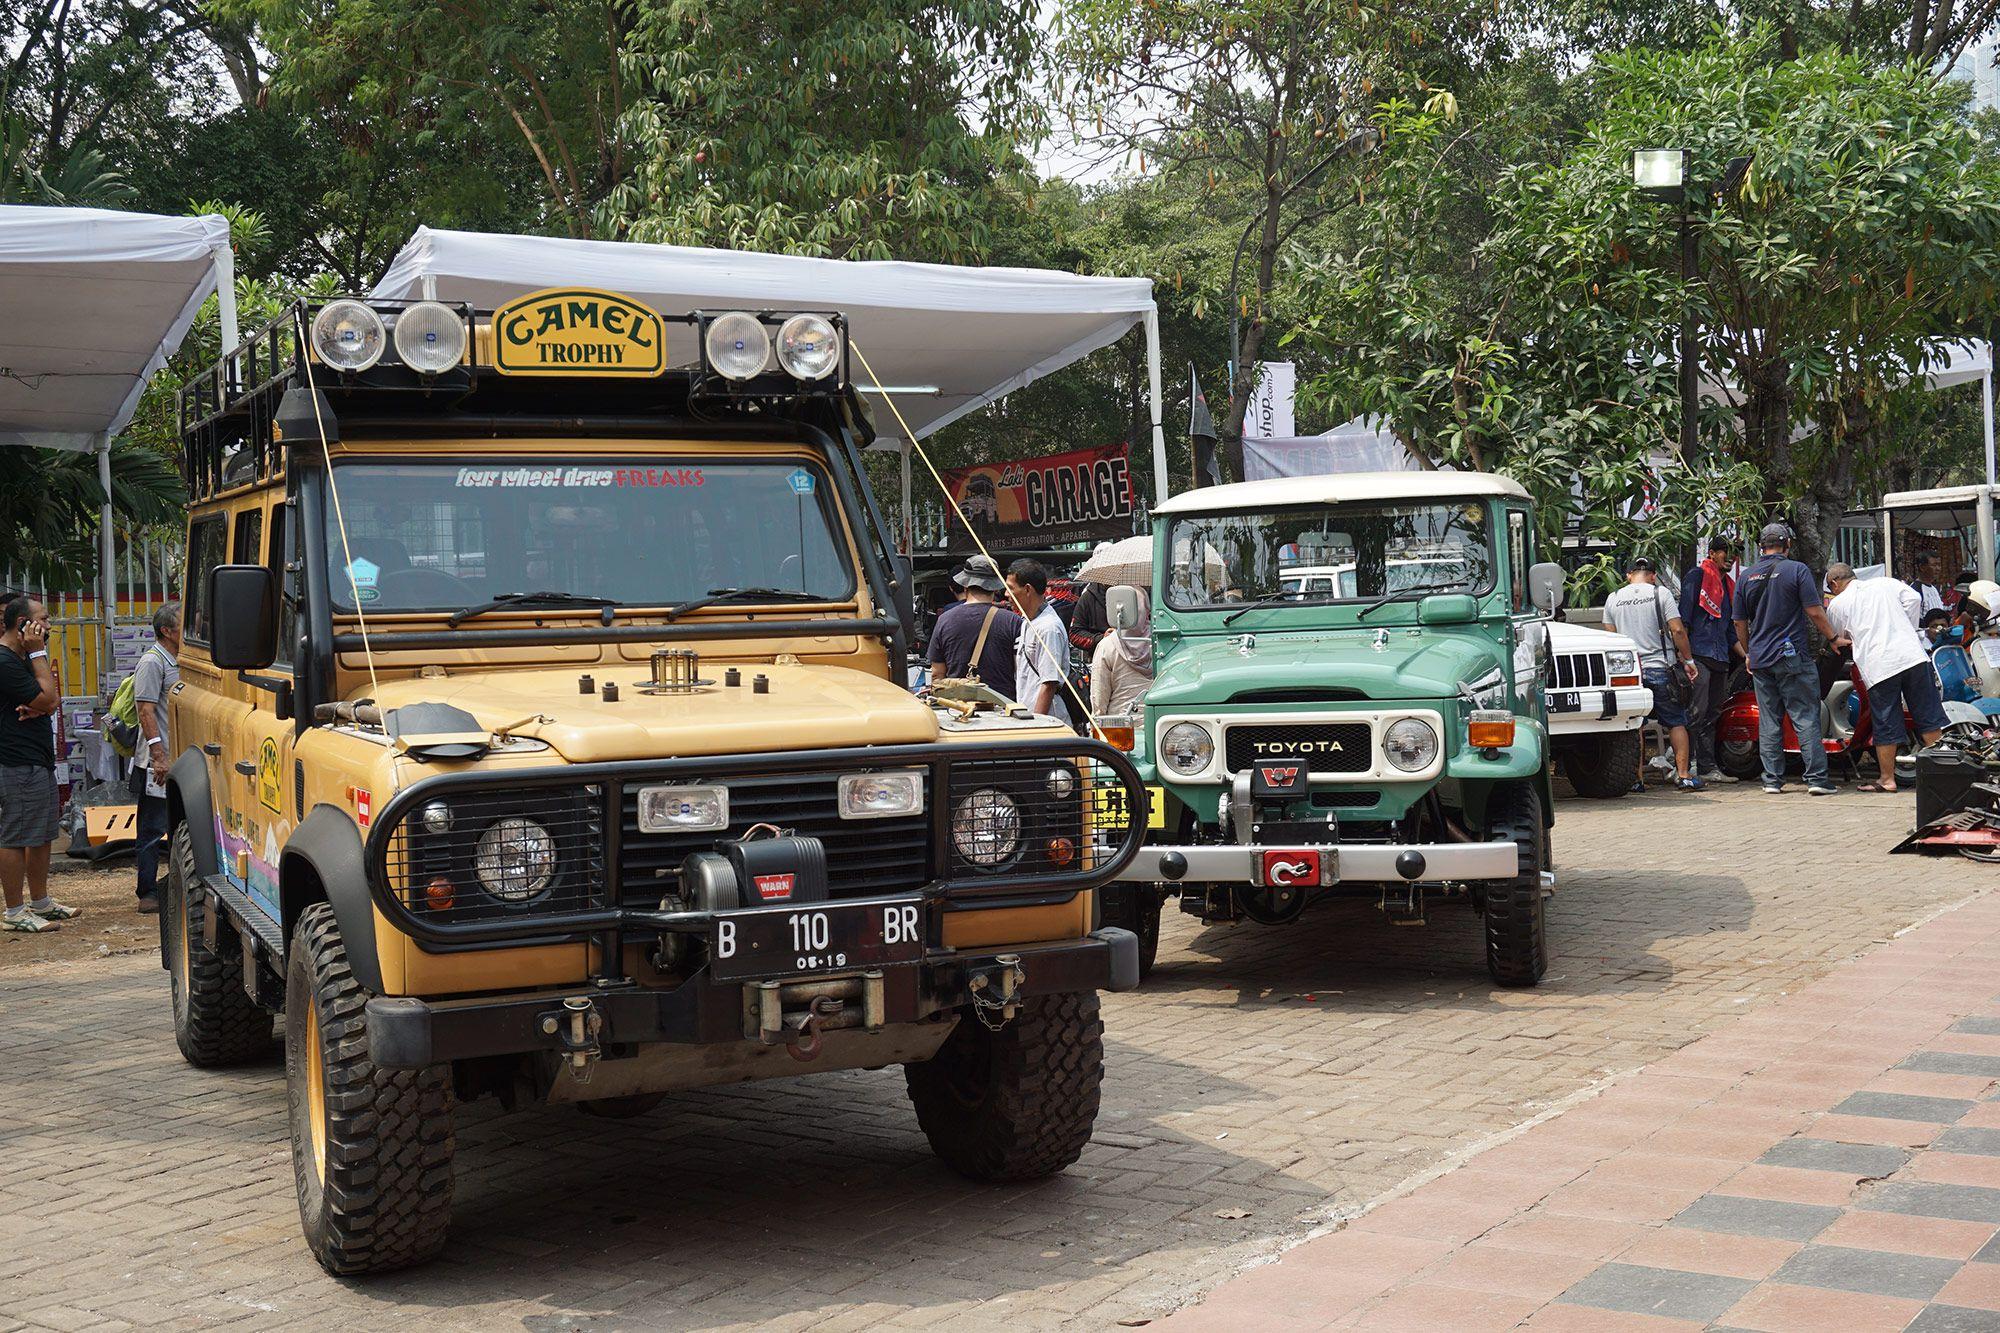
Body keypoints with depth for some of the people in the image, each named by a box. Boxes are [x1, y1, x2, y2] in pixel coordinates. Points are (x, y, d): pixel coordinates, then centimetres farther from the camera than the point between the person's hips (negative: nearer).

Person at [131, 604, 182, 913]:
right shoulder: (152, 662, -11)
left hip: (182, 759, 9)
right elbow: (146, 711, -17)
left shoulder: (179, 662, 15)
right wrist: (159, 756, -22)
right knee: (153, 829, -3)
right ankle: (147, 893, 2)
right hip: (158, 762, -9)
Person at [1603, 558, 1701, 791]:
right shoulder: (1660, 593, -3)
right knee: (1676, 723, 7)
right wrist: (1688, 660, 1)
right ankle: (1683, 775, 4)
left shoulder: (1613, 599, 7)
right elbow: (1677, 630, -8)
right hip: (1660, 668, -2)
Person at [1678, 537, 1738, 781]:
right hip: (1699, 655, -9)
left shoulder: (1729, 585, 24)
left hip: (1721, 659, 9)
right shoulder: (1697, 575, -1)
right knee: (1697, 712, -15)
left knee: (1713, 715, 8)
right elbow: (1683, 618, -9)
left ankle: (1707, 769, 11)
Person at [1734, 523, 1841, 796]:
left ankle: (1772, 779, 8)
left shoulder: (1746, 577, 7)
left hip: (1760, 660, 4)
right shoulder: (1797, 570, -6)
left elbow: (1740, 622, 12)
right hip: (1793, 656, -4)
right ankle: (1816, 778, -7)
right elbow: (1814, 612, -9)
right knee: (1806, 717, -3)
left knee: (1768, 721, 8)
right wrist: (1834, 638, 3)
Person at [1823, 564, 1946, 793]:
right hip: (1913, 656, 2)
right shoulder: (1886, 583, 16)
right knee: (1928, 715, 9)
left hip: (1877, 667, -2)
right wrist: (1907, 630, 13)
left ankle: (1887, 778, 10)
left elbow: (1838, 637, 21)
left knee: (1885, 725, 4)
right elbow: (1914, 598, 5)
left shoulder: (1836, 605, 10)